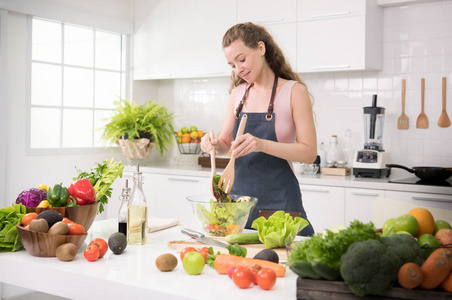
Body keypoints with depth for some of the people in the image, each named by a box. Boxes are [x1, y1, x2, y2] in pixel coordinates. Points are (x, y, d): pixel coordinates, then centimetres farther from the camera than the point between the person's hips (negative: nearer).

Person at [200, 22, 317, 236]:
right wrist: (214, 144, -8)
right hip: (239, 194, 5)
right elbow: (225, 143, 15)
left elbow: (309, 153, -12)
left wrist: (262, 144, -25)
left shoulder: (294, 91, -6)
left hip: (279, 202, -4)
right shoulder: (238, 92, 10)